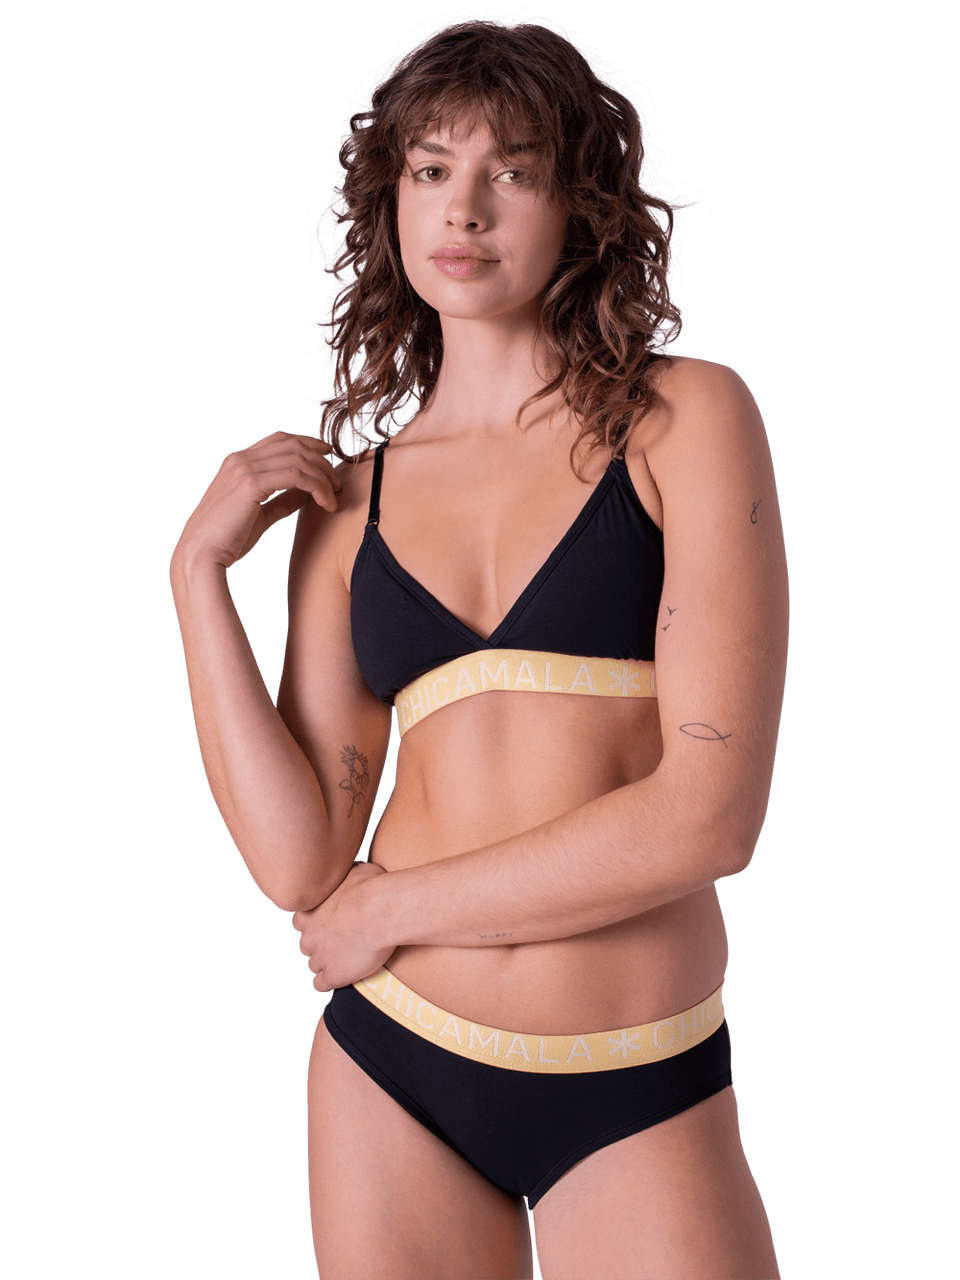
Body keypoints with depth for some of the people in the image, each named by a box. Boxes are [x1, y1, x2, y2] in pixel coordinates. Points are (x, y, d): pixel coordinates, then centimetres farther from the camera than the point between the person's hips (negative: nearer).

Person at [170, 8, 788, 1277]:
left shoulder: (688, 420, -5)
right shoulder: (348, 495, 5)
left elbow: (713, 812, -14)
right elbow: (299, 859, -3)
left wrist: (392, 907, -8)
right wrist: (198, 570, -5)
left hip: (635, 1099, -3)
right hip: (391, 1072, 3)